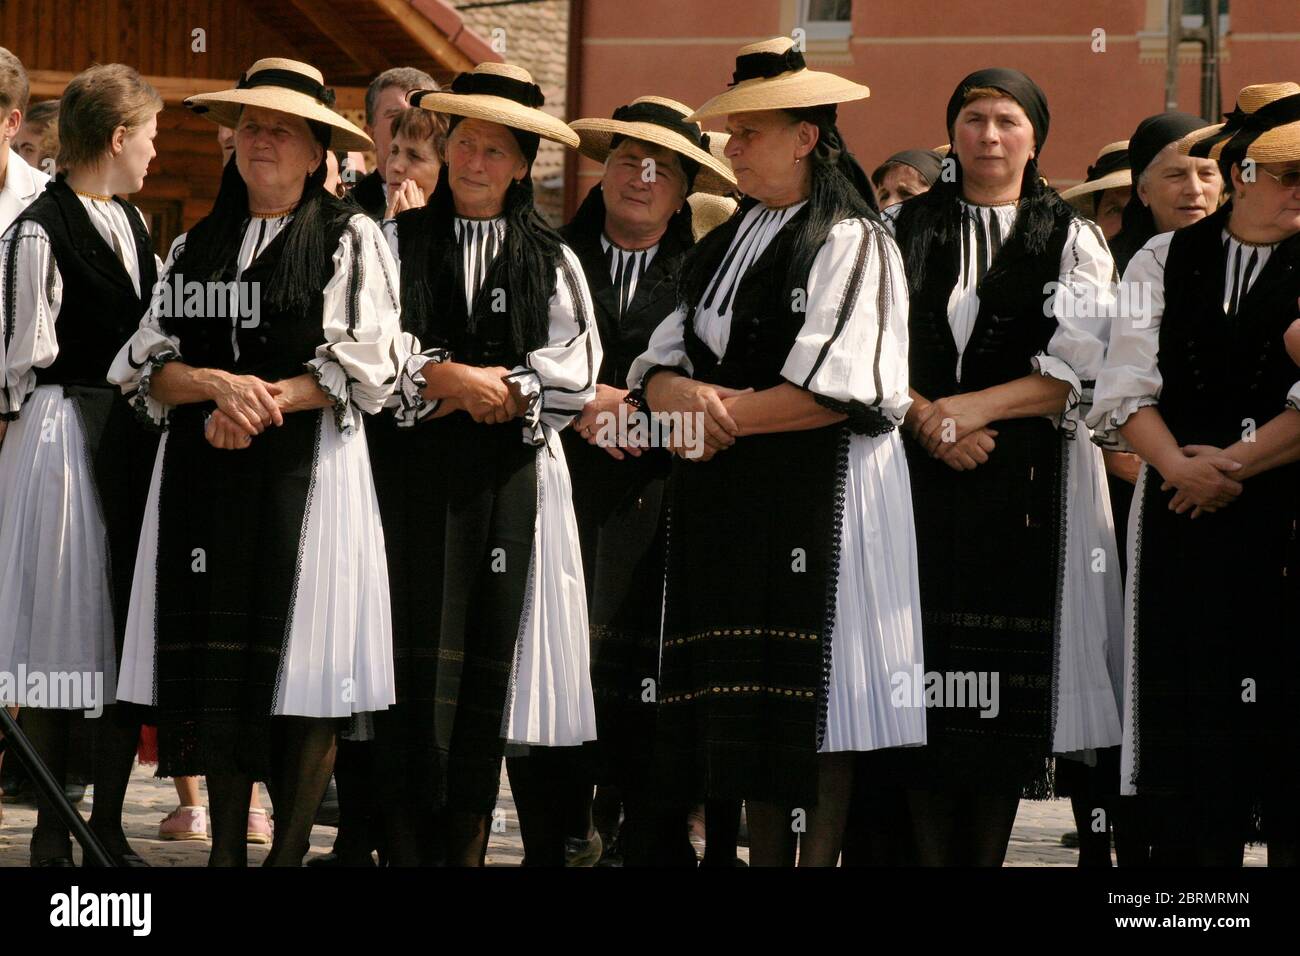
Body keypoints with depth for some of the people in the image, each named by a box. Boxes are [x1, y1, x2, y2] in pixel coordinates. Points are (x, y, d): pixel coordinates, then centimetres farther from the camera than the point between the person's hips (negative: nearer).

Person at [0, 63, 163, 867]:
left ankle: (109, 827, 16)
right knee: (65, 633, -2)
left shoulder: (133, 225, 12)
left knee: (130, 630, 8)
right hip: (66, 436, -7)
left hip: (134, 438, 7)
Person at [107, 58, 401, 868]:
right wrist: (219, 385, -12)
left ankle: (290, 851, -2)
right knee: (216, 654, 1)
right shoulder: (197, 246, 16)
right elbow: (148, 366, 7)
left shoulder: (350, 239, 4)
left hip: (307, 470, -4)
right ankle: (227, 847, 7)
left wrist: (264, 402, -13)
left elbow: (365, 365, -6)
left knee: (300, 664, -7)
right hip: (204, 472, 4)